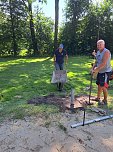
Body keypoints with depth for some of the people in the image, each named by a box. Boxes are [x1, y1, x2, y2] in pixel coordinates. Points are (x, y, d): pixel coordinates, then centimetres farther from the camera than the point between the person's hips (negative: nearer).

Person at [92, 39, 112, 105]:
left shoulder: (106, 52, -19)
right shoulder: (98, 52, 8)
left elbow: (103, 64, -27)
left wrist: (96, 70, -24)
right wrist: (93, 68, 0)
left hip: (106, 72, -8)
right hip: (100, 72, 8)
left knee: (103, 87, -4)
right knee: (99, 85, 16)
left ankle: (105, 101, 12)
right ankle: (98, 98, 32)